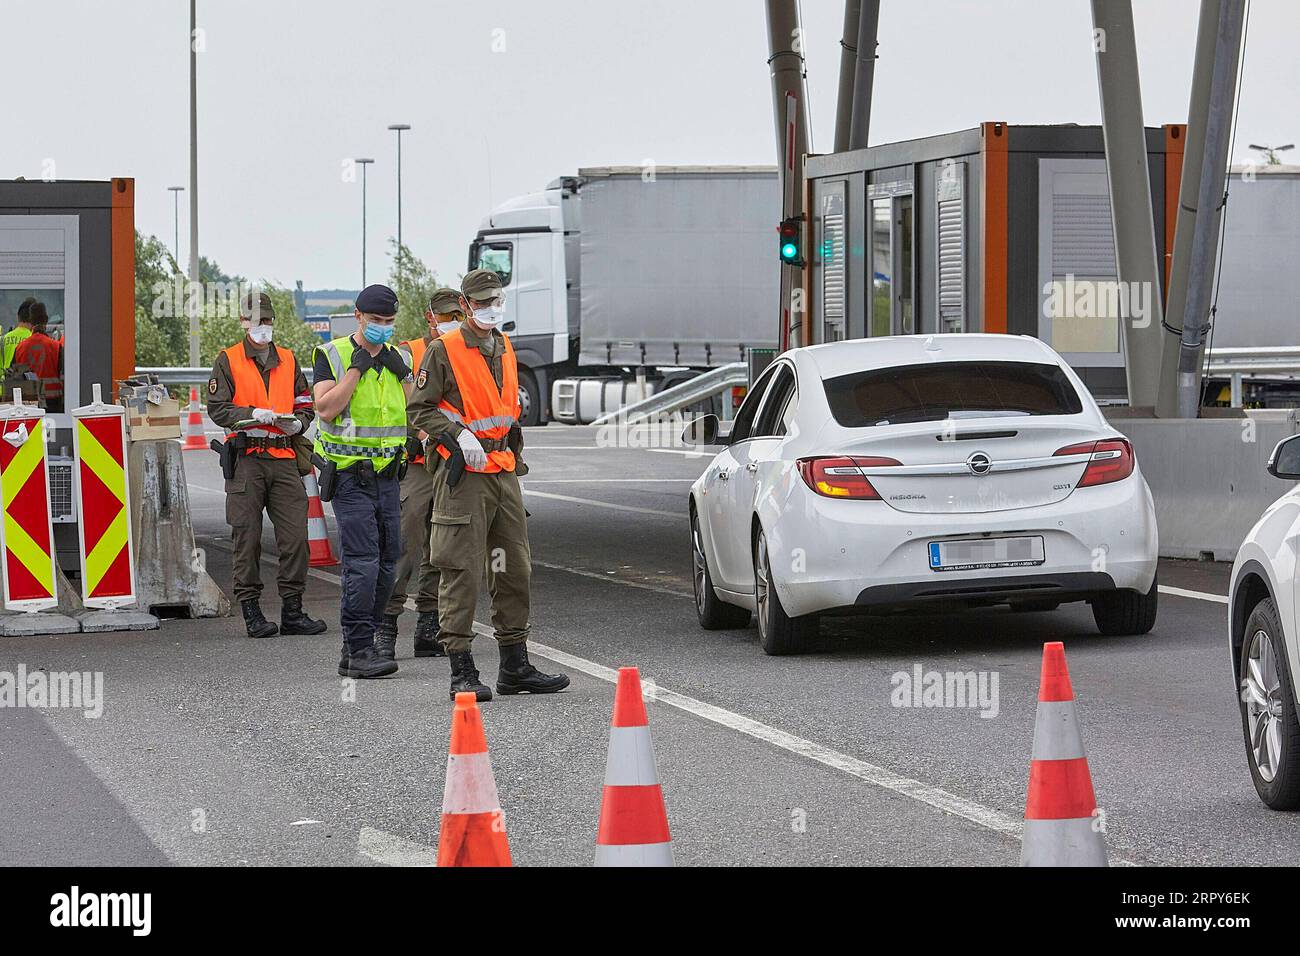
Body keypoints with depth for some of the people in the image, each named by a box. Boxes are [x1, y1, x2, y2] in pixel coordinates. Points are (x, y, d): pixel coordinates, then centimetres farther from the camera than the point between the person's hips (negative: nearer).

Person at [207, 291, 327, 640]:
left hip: (284, 458, 4)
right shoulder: (228, 360, 4)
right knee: (247, 538, -2)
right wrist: (255, 414, -17)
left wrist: (297, 422, -1)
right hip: (246, 459, -3)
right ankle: (251, 611, 5)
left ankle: (292, 610, 7)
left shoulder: (288, 360, 16)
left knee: (295, 536, -1)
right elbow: (217, 408, -3)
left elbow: (305, 405, 21)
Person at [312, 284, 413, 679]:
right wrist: (357, 367, -15)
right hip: (350, 478, -6)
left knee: (386, 565, 6)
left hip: (387, 475, 6)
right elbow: (326, 409, -16)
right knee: (362, 562, -15)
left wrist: (401, 375, -3)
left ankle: (354, 649, 13)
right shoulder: (331, 355, -3)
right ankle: (359, 651, -14)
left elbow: (412, 415, 11)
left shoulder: (396, 358, 12)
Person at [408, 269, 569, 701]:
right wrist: (459, 436, -19)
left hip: (504, 473, 8)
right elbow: (420, 409, -7)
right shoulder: (443, 351, -5)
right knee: (462, 571, -9)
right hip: (463, 474, -7)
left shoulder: (505, 349, 17)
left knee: (514, 568, 10)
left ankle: (515, 666, 18)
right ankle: (462, 672, -6)